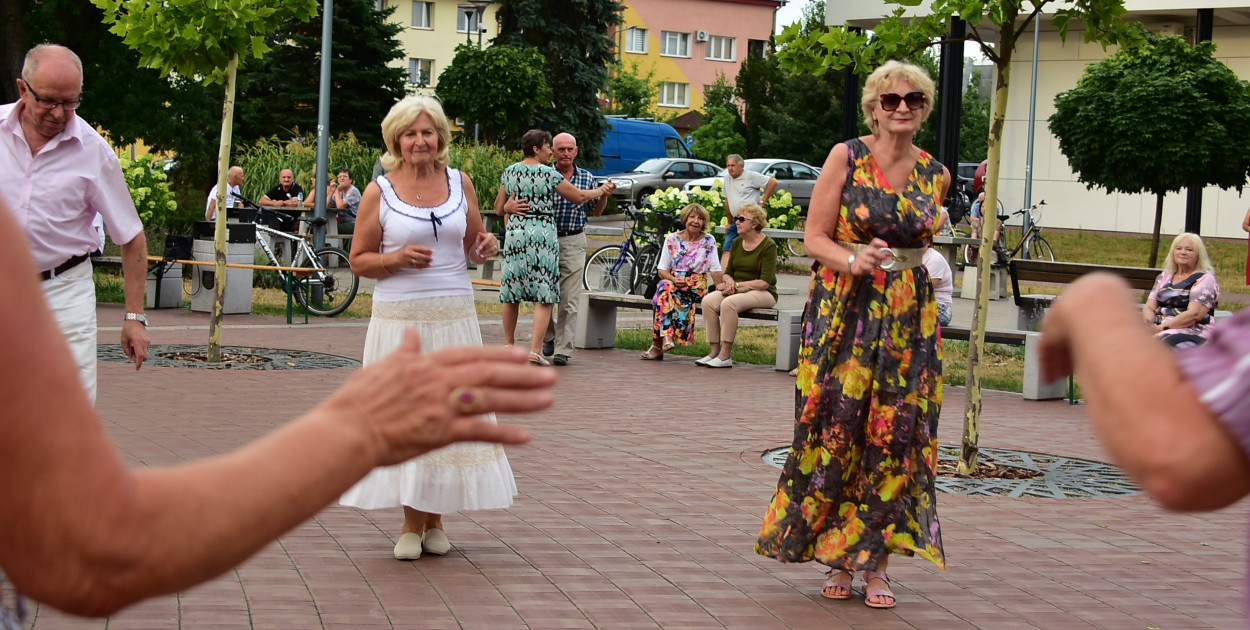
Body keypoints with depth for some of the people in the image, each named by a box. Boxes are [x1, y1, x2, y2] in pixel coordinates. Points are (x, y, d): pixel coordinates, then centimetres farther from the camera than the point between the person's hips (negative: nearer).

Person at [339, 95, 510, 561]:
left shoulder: (460, 184, 8)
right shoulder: (379, 192, 1)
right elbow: (358, 260, 3)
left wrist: (485, 246, -4)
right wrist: (397, 259, -15)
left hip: (454, 315, 2)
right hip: (399, 316, -2)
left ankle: (434, 520, 15)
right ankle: (410, 525, 9)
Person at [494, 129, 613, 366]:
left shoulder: (510, 172, 7)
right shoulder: (549, 174, -6)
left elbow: (499, 208, 12)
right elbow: (578, 197, 4)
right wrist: (601, 191, 20)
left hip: (515, 233, 5)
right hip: (543, 234, -5)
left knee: (511, 292, 14)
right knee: (544, 296, -3)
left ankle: (508, 344, 24)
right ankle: (535, 349, -9)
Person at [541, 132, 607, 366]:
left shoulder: (587, 178, 6)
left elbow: (595, 211, 15)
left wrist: (605, 195, -3)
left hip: (573, 243, 0)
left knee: (569, 299, -4)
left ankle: (563, 349, 1)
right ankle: (549, 337, 31)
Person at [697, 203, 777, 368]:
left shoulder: (768, 246, -10)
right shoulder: (737, 242, 12)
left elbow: (764, 282, -16)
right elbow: (728, 272, 18)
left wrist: (737, 284, -17)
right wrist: (729, 281, -6)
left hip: (762, 293, -7)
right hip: (737, 290, 7)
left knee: (729, 303, -34)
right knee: (708, 300, -22)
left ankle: (726, 356, -29)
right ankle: (714, 351, -22)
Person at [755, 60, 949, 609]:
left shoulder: (936, 175, 7)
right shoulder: (846, 157, -3)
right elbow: (814, 238, -5)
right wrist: (853, 261, -22)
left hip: (909, 316, 3)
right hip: (844, 310, -3)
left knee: (896, 436, -1)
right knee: (837, 431, -3)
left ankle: (874, 559, 8)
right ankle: (838, 560, 9)